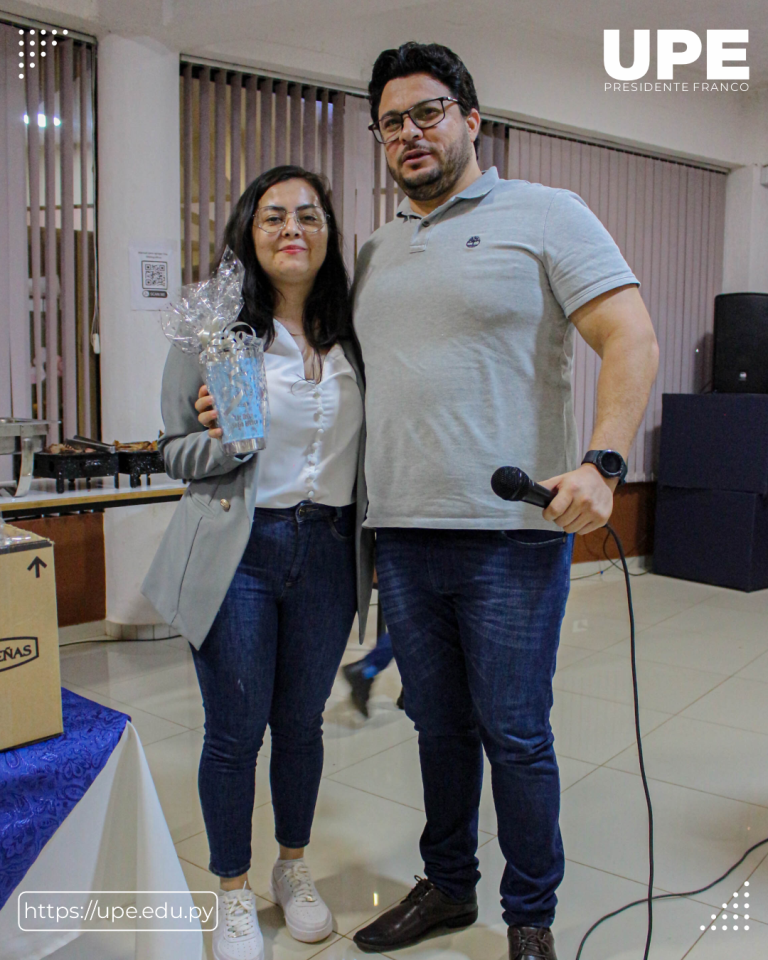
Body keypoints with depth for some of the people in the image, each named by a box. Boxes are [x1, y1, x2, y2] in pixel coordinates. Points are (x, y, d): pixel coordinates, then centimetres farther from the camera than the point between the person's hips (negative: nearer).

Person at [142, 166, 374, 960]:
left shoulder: (351, 334, 6)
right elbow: (177, 455, 0)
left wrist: (376, 553, 11)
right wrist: (223, 439, -22)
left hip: (328, 551, 3)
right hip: (238, 551, -3)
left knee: (301, 722, 14)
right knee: (234, 731, 5)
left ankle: (293, 871, 37)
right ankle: (234, 894, 28)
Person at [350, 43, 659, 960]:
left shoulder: (544, 214, 0)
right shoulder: (374, 252, 17)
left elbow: (631, 340, -8)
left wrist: (601, 462, -21)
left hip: (511, 536, -5)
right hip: (401, 539, 6)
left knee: (515, 737, 5)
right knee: (438, 728, 17)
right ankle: (446, 886, 37)